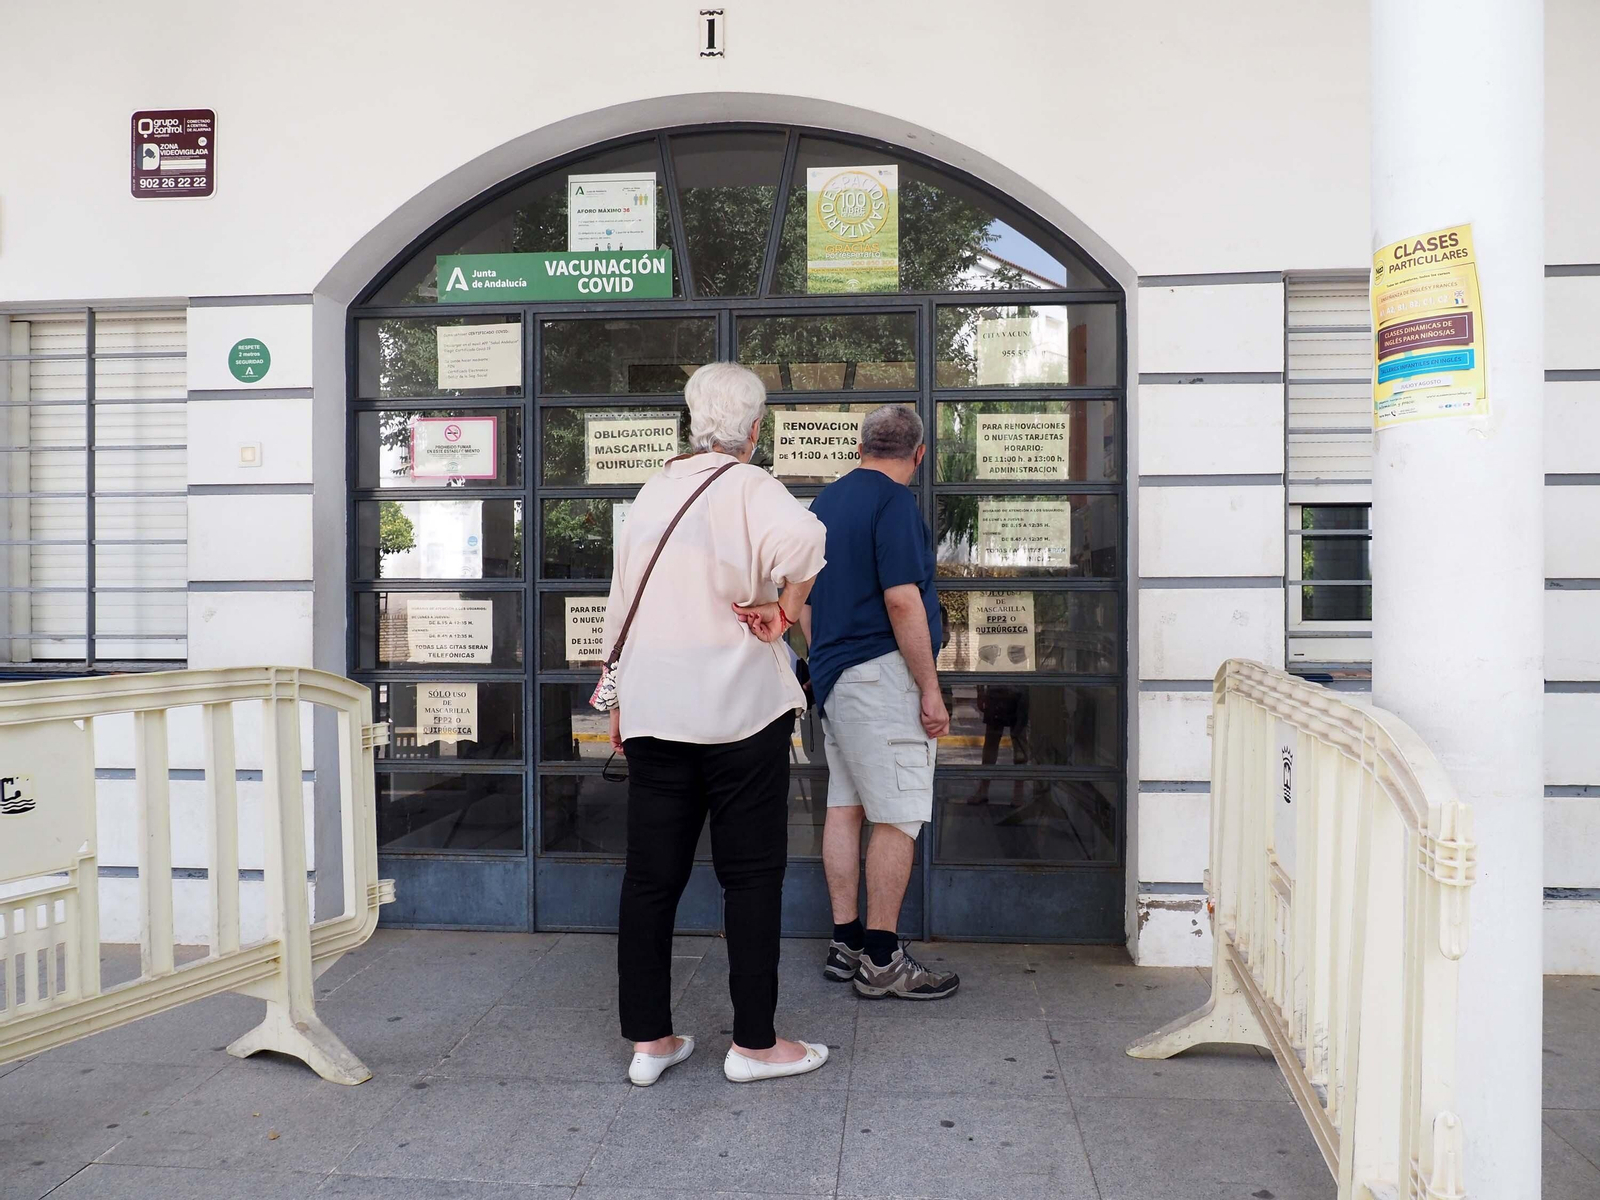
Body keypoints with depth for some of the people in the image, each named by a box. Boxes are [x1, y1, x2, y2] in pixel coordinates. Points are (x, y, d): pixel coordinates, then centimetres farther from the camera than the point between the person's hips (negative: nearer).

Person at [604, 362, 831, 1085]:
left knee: (651, 875, 10)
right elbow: (804, 538, -30)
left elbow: (620, 605, 14)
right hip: (738, 706, -5)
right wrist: (785, 610, -13)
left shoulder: (652, 492, 11)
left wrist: (621, 701, 22)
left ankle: (648, 1039, 19)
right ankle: (754, 1043, 14)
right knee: (751, 875, 5)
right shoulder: (749, 487, -6)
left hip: (652, 710, 6)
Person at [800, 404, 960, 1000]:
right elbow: (902, 601, -19)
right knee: (898, 818, -3)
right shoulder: (895, 502, -12)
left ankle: (845, 944, 19)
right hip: (881, 673, -9)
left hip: (833, 675, 9)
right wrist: (930, 689, -15)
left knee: (845, 806, 12)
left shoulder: (825, 501, 15)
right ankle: (881, 960, 2)